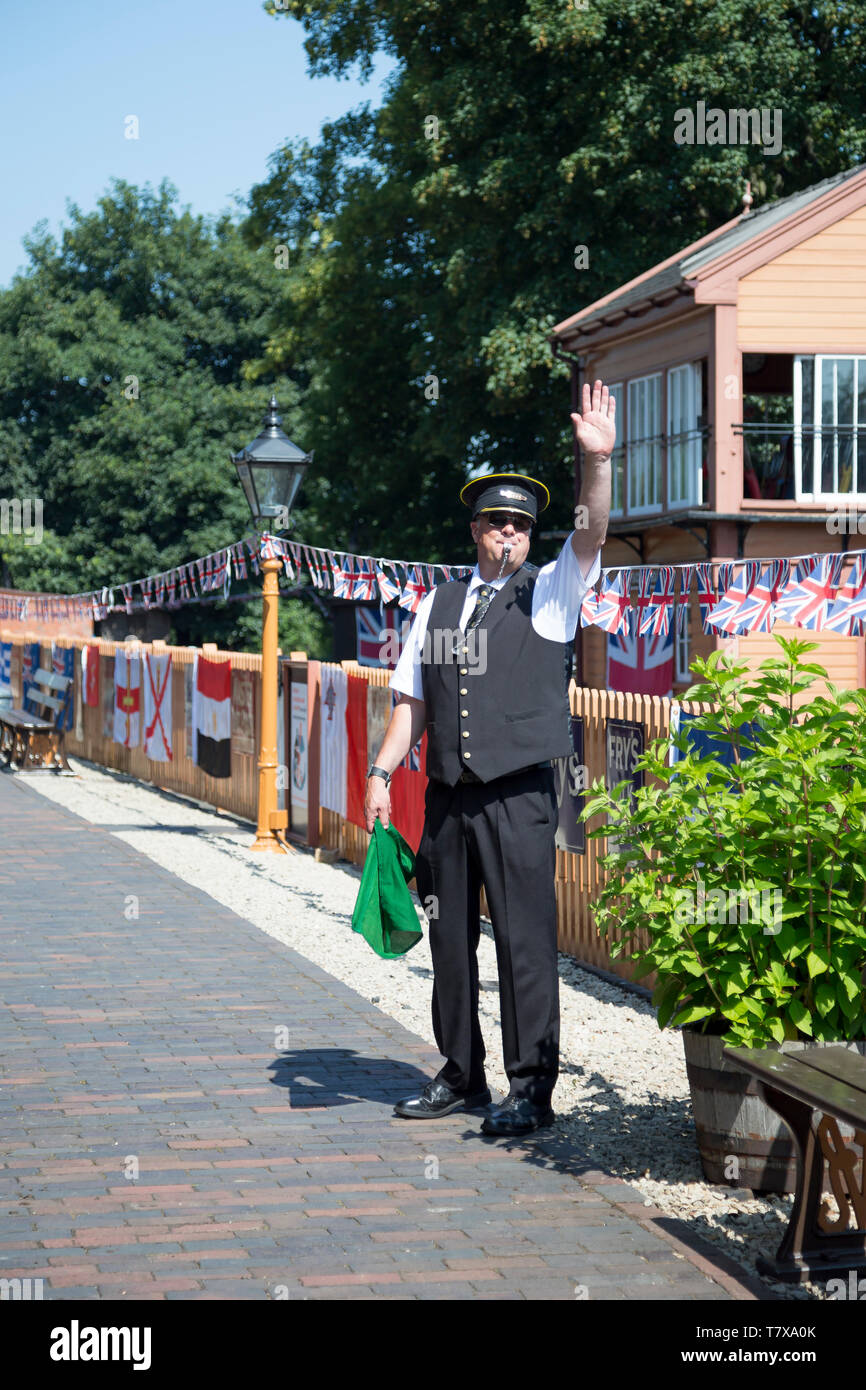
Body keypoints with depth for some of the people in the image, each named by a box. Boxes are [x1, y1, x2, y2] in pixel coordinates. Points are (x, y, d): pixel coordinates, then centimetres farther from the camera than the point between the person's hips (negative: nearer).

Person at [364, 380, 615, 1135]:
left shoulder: (549, 594, 4)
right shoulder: (439, 604, 14)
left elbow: (591, 536, -13)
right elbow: (414, 697, 15)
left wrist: (598, 460, -26)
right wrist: (382, 772, 7)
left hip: (519, 796, -4)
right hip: (447, 796, 4)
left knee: (526, 939, -6)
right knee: (450, 936, 10)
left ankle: (531, 1087, 0)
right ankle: (460, 1074, 22)